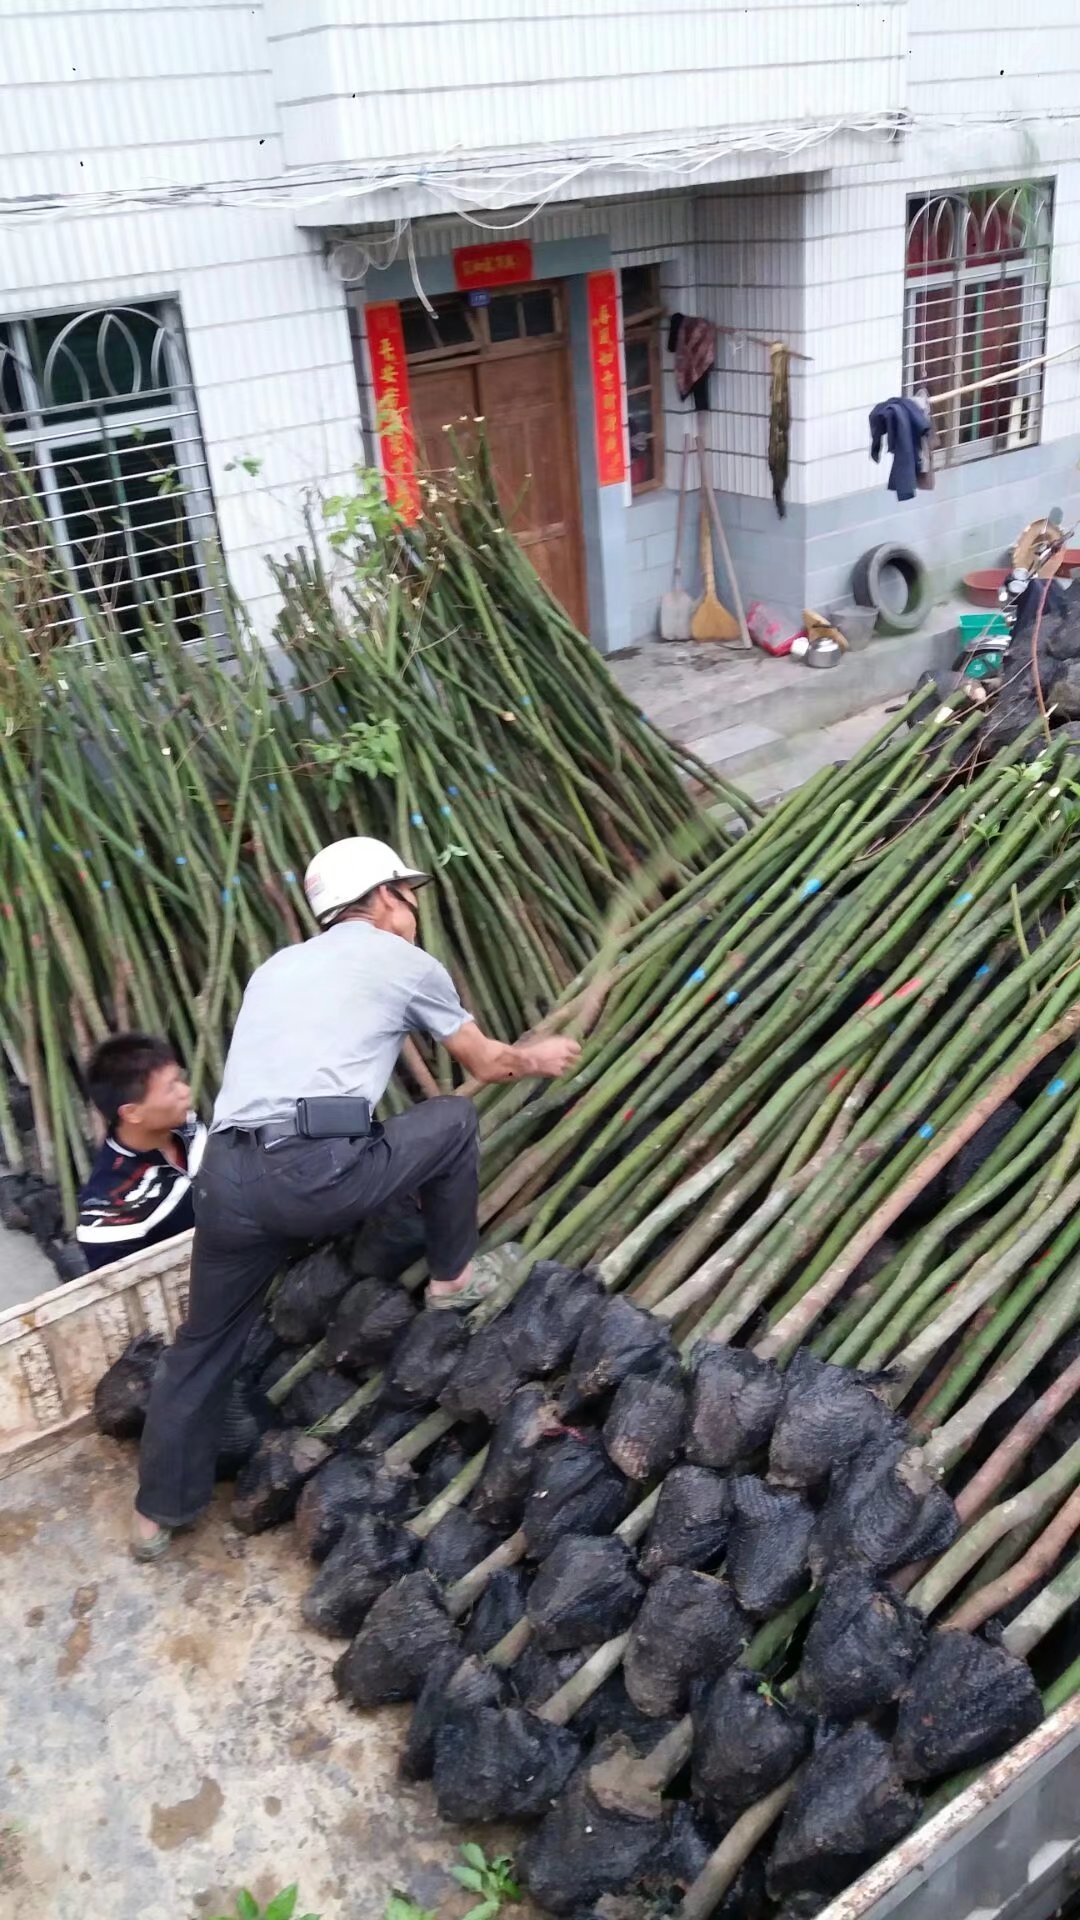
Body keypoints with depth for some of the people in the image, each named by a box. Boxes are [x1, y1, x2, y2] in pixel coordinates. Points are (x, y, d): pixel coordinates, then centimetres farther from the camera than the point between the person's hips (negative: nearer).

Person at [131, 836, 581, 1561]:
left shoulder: (277, 967, 29)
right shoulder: (407, 963, 12)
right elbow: (488, 1063, 26)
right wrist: (539, 1057, 48)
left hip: (228, 1176, 6)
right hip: (320, 1173, -6)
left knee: (206, 1343, 22)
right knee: (455, 1119, 18)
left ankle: (159, 1512, 30)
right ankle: (453, 1276, 34)